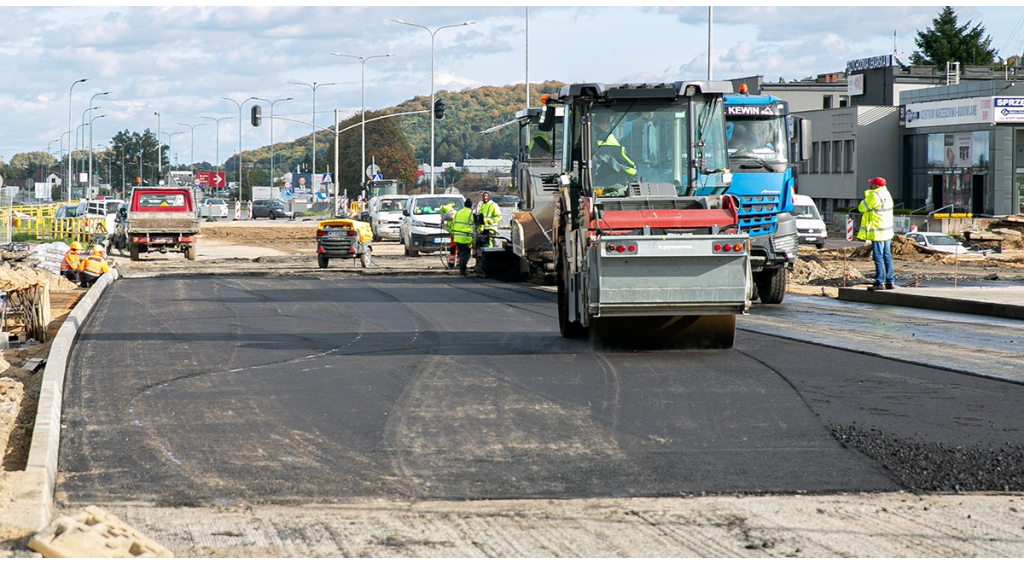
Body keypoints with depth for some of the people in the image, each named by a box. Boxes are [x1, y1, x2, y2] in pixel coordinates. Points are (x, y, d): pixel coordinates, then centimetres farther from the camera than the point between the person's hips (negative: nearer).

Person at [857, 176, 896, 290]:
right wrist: (869, 193, 15)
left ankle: (880, 282, -8)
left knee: (878, 257, -7)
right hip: (887, 231, 9)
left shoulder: (874, 196, -17)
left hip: (878, 232, -9)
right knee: (887, 256, 12)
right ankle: (890, 281, 14)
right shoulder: (887, 194, 12)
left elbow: (861, 208, -9)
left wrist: (867, 194, 0)